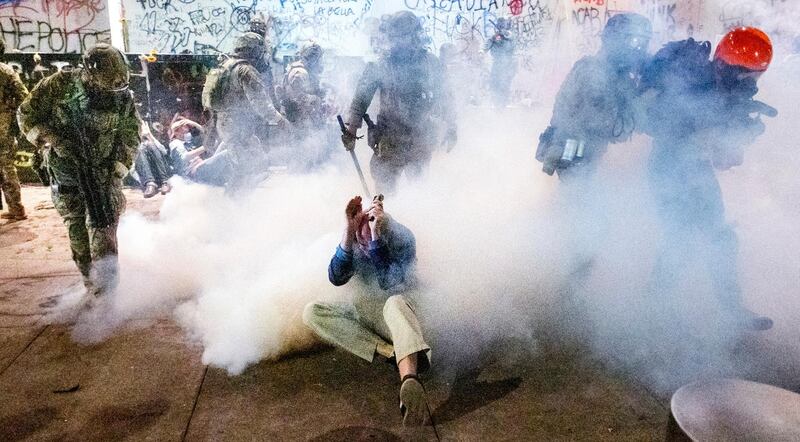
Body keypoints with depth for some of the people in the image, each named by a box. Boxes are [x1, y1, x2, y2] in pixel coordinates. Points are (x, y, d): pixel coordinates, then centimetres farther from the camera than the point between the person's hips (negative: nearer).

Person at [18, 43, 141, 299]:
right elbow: (26, 115, -4)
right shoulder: (60, 85, -14)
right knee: (76, 227, 8)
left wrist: (119, 168, -9)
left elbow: (131, 134, 0)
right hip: (65, 170, 1)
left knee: (102, 224, -10)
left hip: (103, 171, 0)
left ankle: (105, 282, -7)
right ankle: (90, 280, 20)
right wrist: (52, 140, -18)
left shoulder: (123, 97, -11)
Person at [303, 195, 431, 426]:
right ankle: (390, 352, -30)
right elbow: (336, 278, -15)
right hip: (365, 314, 4)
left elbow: (389, 282, -24)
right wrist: (349, 231, -26)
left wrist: (376, 235, -32)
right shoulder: (354, 241, -1)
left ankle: (410, 380, -67)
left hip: (398, 313, -4)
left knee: (396, 302, -40)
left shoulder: (402, 237, -13)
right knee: (311, 312, -19)